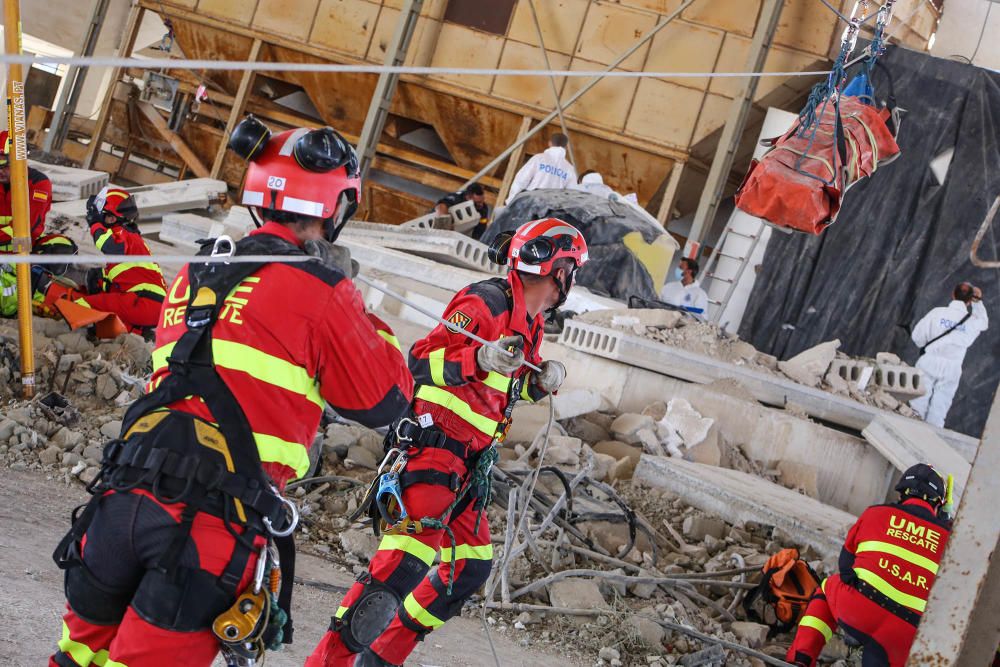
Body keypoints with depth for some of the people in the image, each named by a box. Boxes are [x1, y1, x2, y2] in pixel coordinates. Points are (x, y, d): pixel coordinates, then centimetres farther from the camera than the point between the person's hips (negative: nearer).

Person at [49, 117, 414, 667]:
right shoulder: (320, 288, -2)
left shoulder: (196, 273, 17)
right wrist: (365, 317, 20)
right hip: (218, 520, -5)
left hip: (123, 497, 6)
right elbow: (384, 401, 5)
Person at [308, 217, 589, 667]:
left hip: (465, 461, 10)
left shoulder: (530, 323, 15)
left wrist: (541, 381, 6)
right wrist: (482, 358, -35)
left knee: (471, 567, 12)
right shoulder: (485, 303, -14)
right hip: (432, 443, -10)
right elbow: (422, 360, -20)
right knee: (410, 558, -22)